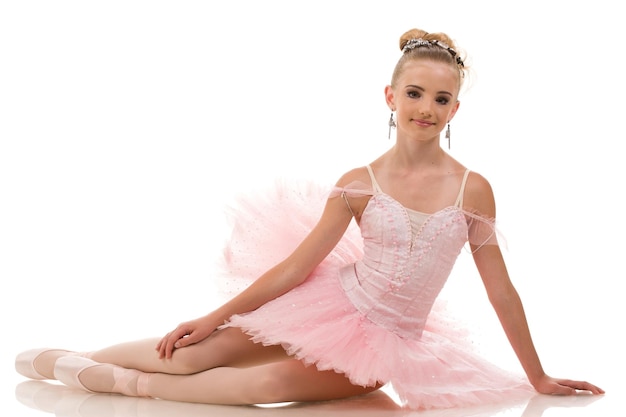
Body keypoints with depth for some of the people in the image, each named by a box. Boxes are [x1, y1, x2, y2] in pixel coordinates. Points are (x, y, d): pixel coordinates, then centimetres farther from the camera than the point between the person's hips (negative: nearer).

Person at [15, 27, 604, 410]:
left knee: (272, 384, -25)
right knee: (193, 354, -13)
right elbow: (297, 264, -5)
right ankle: (78, 360, 9)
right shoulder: (359, 183, -9)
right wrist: (213, 318, -5)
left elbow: (501, 289, -3)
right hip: (333, 306, 1)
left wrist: (538, 378, 1)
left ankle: (124, 381, -11)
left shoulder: (472, 190, -11)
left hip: (387, 345, -1)